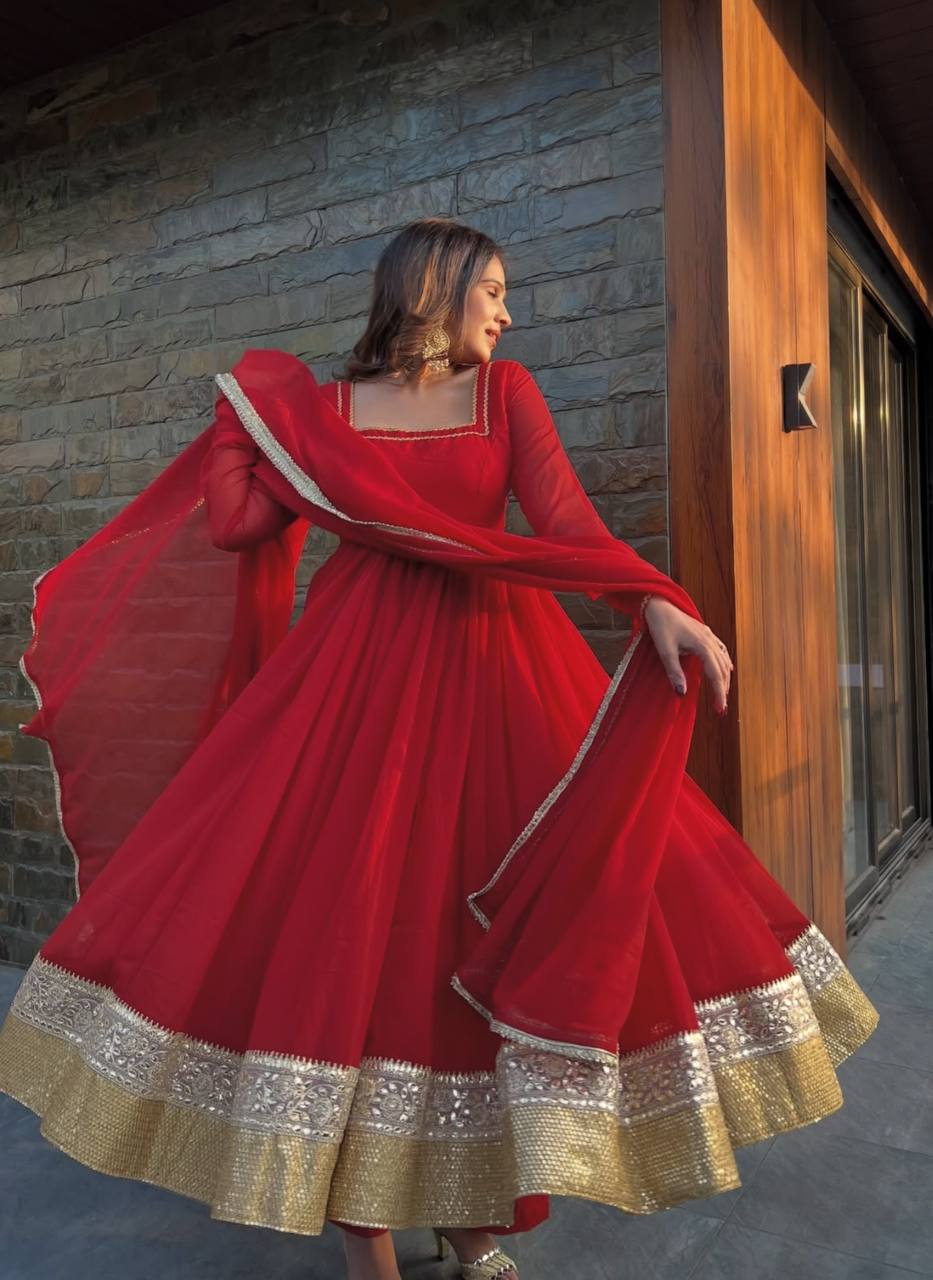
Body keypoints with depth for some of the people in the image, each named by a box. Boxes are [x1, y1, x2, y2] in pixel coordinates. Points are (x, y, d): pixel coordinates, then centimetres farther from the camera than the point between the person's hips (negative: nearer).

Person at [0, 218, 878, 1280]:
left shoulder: (505, 390, 10)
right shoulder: (321, 408, 8)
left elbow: (566, 518, -3)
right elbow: (231, 524, 0)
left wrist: (656, 603, -20)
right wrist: (245, 415, 13)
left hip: (496, 673, 2)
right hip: (360, 675, -1)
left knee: (500, 920, -1)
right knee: (341, 911, -3)